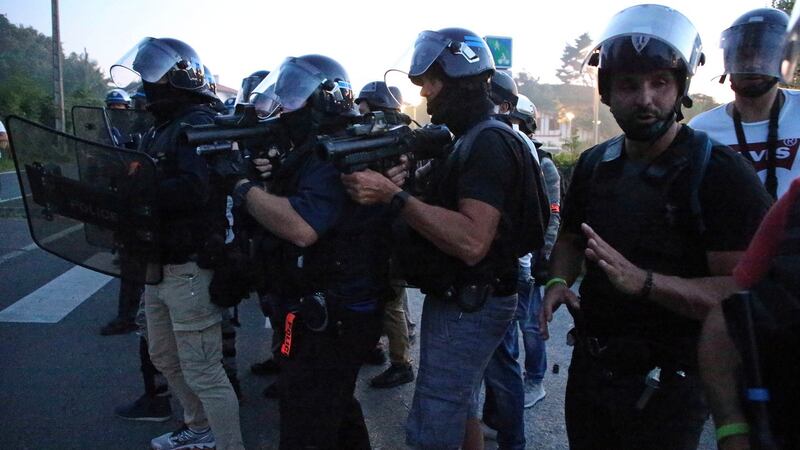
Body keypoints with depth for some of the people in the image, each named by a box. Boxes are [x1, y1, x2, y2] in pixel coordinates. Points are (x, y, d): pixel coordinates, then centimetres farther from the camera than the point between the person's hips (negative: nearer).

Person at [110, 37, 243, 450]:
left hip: (189, 268, -10)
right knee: (166, 358, 23)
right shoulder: (159, 128, 16)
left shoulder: (198, 123, -14)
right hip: (159, 265, 10)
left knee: (202, 372, -3)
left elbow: (194, 188, -29)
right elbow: (155, 186, 10)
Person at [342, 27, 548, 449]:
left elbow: (471, 242, -30)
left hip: (469, 306, -10)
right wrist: (389, 185, -3)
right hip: (461, 301, 10)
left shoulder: (489, 143, -19)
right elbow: (444, 211, 13)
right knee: (458, 408, 22)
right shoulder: (471, 140, 14)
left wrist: (394, 196, -29)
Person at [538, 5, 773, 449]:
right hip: (589, 364, 6)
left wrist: (642, 281, -35)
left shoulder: (722, 173, -17)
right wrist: (559, 281, -4)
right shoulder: (594, 164, 4)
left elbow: (743, 292, -23)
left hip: (667, 383, -6)